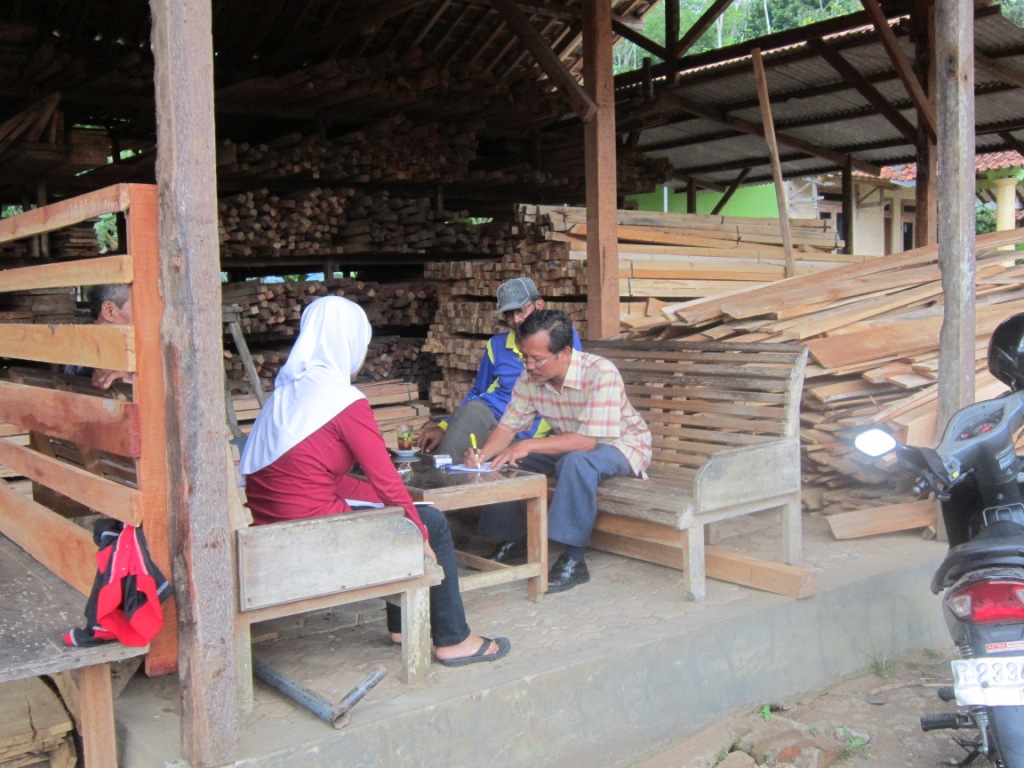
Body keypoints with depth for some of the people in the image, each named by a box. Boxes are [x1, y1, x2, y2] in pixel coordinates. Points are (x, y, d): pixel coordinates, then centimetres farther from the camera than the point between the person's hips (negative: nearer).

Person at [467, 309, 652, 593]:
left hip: (620, 445, -7)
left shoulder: (600, 373, -31)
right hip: (568, 444, 7)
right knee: (501, 459, -7)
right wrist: (483, 453, -28)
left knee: (577, 461, -39)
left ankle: (574, 560, -27)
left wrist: (529, 445, -40)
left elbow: (587, 440, -36)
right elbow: (508, 426, -8)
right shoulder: (530, 377, -11)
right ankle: (515, 540, 9)